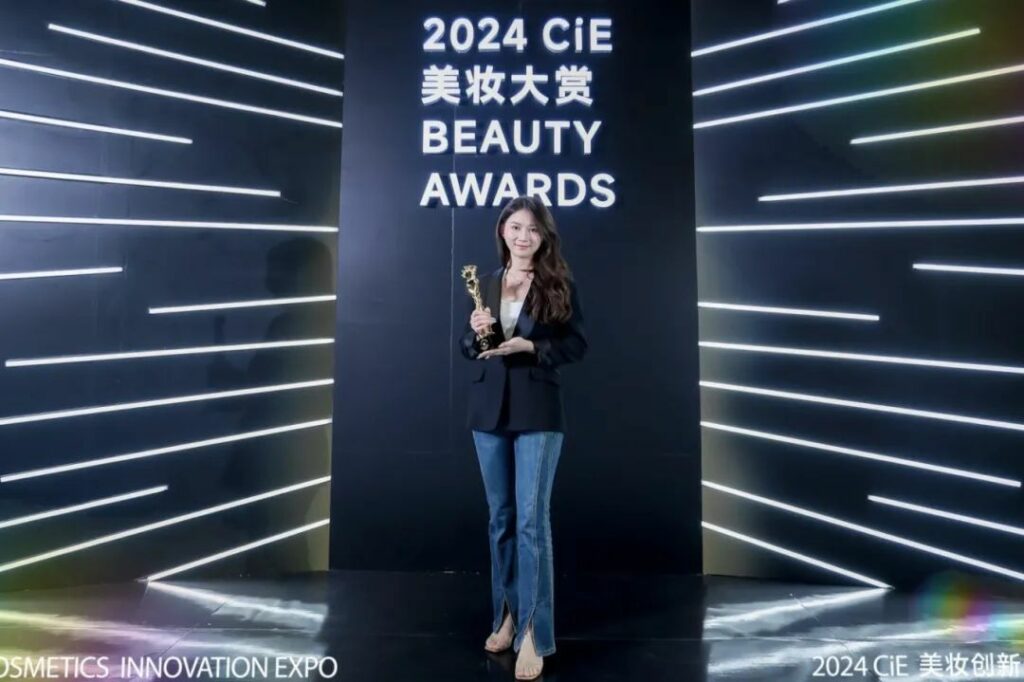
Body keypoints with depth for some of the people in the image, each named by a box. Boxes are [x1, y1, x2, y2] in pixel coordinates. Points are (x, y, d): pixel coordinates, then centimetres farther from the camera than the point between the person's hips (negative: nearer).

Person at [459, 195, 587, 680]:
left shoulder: (559, 284, -1)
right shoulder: (487, 283, 10)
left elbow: (577, 344, -3)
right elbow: (468, 348, 13)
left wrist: (528, 345, -16)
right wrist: (476, 332, -9)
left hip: (537, 412, -4)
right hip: (489, 410, 4)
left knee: (531, 519, -6)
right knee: (500, 517, 12)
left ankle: (533, 632, 3)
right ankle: (507, 614, 27)